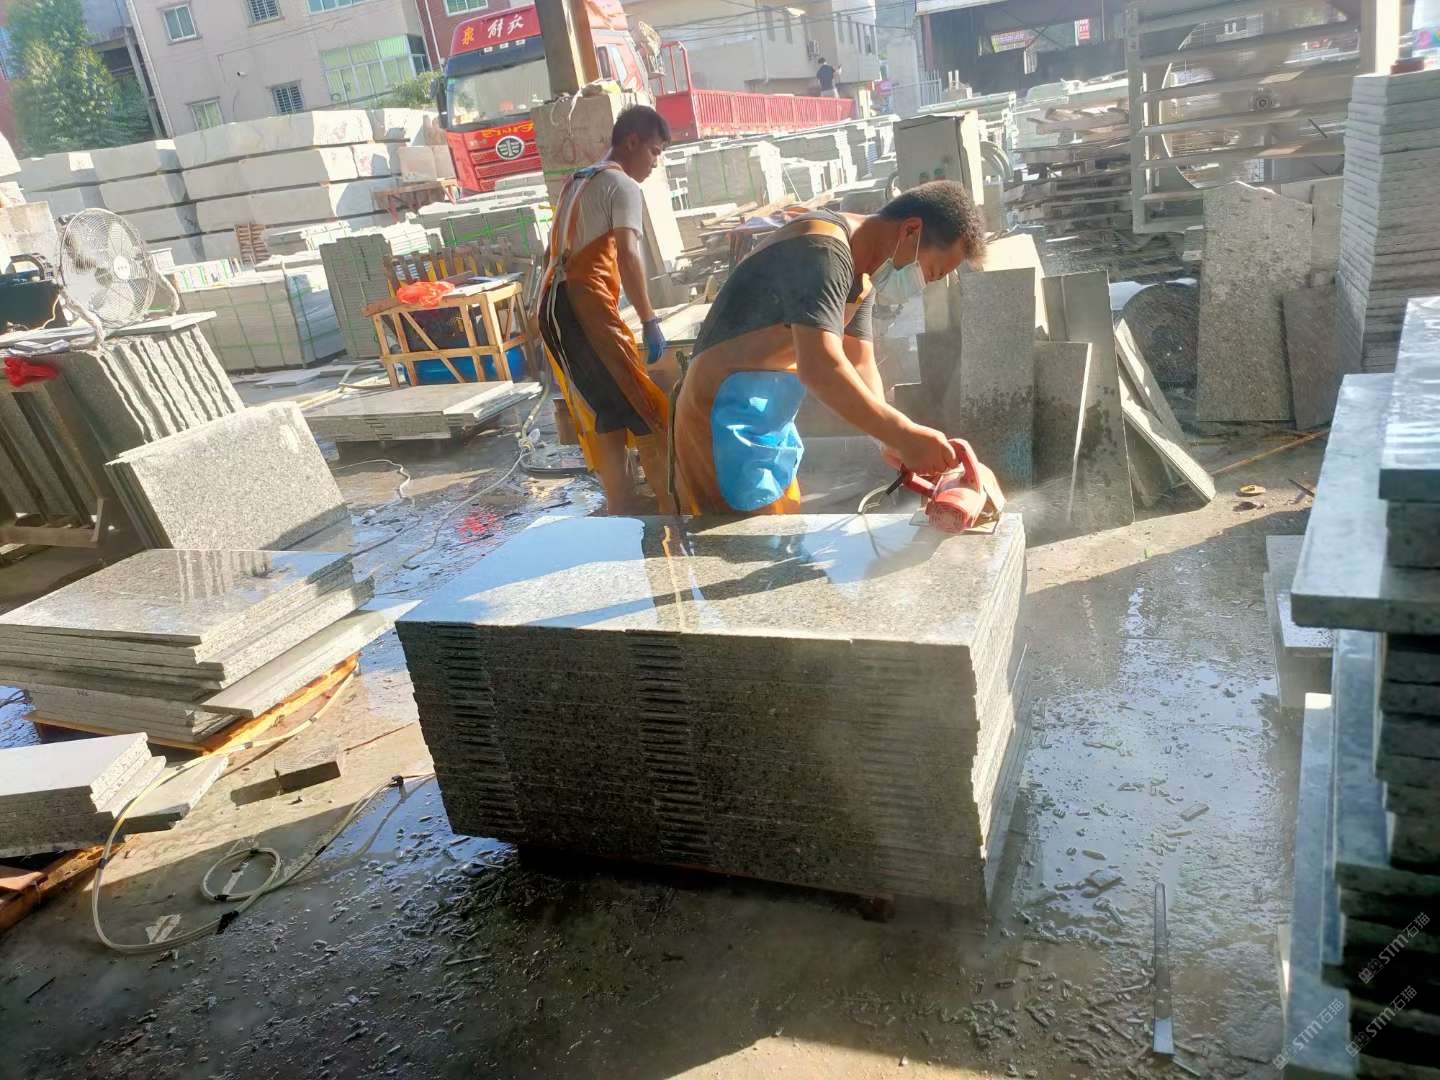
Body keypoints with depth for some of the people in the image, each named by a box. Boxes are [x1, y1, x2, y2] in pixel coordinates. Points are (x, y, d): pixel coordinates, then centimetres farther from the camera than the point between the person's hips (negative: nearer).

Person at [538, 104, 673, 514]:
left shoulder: (578, 182, 26)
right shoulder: (623, 185, -1)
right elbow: (627, 257, -14)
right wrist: (649, 321, -14)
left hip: (554, 305, 9)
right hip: (585, 304, -9)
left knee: (611, 409, 11)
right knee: (648, 408, -6)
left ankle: (622, 508, 9)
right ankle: (675, 505, -5)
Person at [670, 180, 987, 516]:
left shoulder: (860, 274, 11)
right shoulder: (824, 248, -22)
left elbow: (861, 366, 8)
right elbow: (819, 368, -33)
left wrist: (892, 441, -8)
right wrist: (903, 435, -29)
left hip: (767, 421, 10)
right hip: (726, 422, -10)